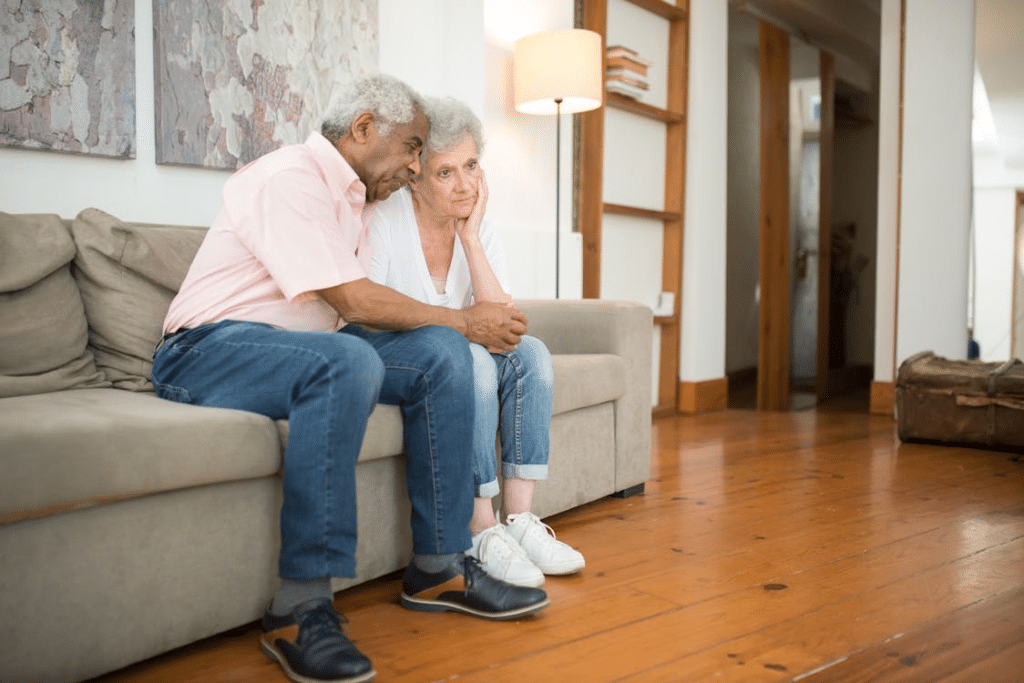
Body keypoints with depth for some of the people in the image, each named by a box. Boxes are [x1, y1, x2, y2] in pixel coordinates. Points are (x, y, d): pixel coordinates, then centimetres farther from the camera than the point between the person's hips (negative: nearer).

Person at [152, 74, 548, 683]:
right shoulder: (289, 177, -14)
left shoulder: (353, 198, 17)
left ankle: (439, 566, -6)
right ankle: (300, 610, -32)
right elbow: (353, 301, -22)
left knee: (441, 351, -9)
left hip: (304, 348, 9)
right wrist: (467, 321, -13)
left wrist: (456, 328, -8)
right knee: (347, 360, -38)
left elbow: (362, 308, 7)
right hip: (208, 351, -9)